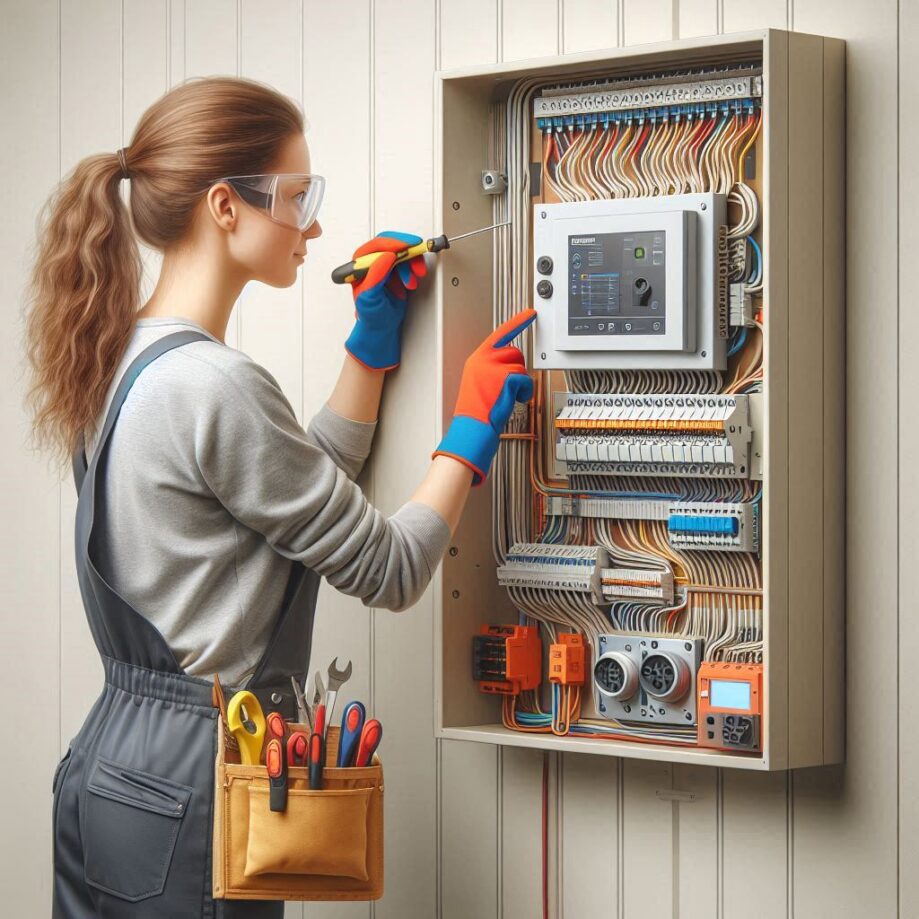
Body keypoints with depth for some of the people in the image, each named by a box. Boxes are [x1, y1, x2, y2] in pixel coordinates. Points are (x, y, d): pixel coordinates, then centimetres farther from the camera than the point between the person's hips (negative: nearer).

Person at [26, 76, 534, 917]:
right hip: (185, 788, -10)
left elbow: (308, 488, 19)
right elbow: (390, 572, -12)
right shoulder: (214, 388, -21)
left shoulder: (122, 363, 8)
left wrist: (373, 341, 16)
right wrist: (473, 427, -1)